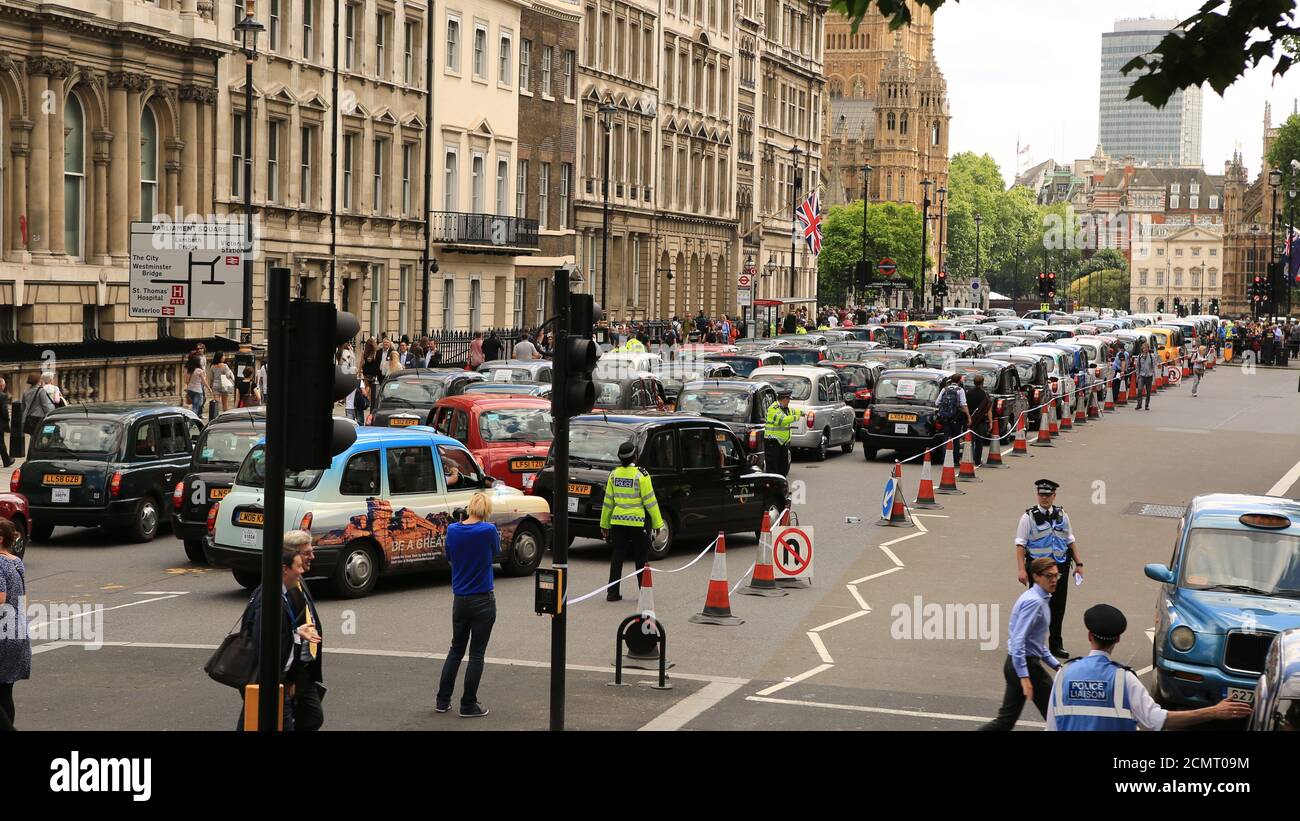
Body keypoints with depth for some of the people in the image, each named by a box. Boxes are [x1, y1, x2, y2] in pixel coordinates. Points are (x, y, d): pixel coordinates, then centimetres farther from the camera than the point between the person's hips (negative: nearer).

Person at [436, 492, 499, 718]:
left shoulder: (453, 530, -3)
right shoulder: (488, 530, -15)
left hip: (459, 599, 4)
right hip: (483, 600, -4)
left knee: (456, 649, 18)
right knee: (477, 653, 4)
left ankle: (442, 700, 20)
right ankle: (468, 705, 7)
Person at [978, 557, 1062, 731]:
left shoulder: (1039, 599, 15)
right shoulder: (1034, 601, -17)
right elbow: (1018, 640, -25)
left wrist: (1056, 665, 23)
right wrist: (1024, 677, -29)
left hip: (1017, 664, 10)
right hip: (1025, 665, -10)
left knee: (1006, 720, 9)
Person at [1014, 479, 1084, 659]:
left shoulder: (1062, 515, 10)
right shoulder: (1029, 517, -5)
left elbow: (1071, 541, 17)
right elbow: (1020, 544, -8)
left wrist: (1079, 563, 12)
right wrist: (1021, 569, -16)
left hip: (1060, 566, 4)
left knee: (1058, 607, 9)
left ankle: (1056, 644, 21)